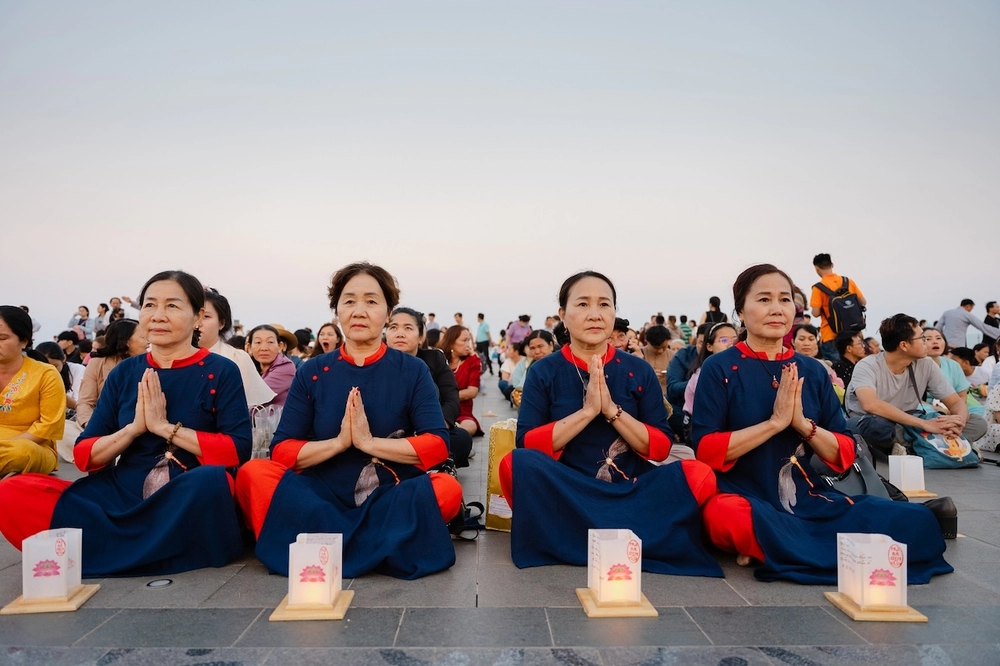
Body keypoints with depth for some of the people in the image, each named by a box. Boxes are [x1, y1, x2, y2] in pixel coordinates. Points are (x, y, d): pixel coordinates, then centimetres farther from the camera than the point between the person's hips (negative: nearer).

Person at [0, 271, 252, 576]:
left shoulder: (220, 371, -1)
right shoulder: (124, 373, 9)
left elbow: (238, 450, -10)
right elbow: (84, 455, 7)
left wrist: (166, 427, -14)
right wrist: (134, 428, -11)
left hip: (190, 502, -3)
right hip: (122, 495, 4)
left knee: (214, 479, -37)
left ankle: (103, 551, -14)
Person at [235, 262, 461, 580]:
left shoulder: (413, 370, 1)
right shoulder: (312, 372, 4)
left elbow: (438, 445, -8)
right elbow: (281, 450, -1)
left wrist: (369, 442, -18)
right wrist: (338, 442, -18)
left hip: (392, 497, -1)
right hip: (323, 497, 1)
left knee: (446, 488, -29)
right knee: (254, 474, -23)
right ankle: (382, 544, -24)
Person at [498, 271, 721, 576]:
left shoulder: (639, 371, 3)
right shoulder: (544, 372, -1)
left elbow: (660, 447, -1)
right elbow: (527, 444, -9)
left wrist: (612, 410, -16)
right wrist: (587, 411, -19)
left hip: (630, 490, 2)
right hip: (564, 492, -1)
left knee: (698, 474, -23)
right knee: (517, 464, -30)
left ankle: (577, 541, -17)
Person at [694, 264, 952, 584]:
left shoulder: (813, 372, 9)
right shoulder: (720, 368, -4)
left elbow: (844, 456, 7)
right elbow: (706, 450, -11)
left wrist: (803, 424, -13)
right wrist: (775, 422, -17)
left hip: (807, 498, 5)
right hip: (744, 497, -5)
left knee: (917, 521, -15)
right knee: (728, 518, -40)